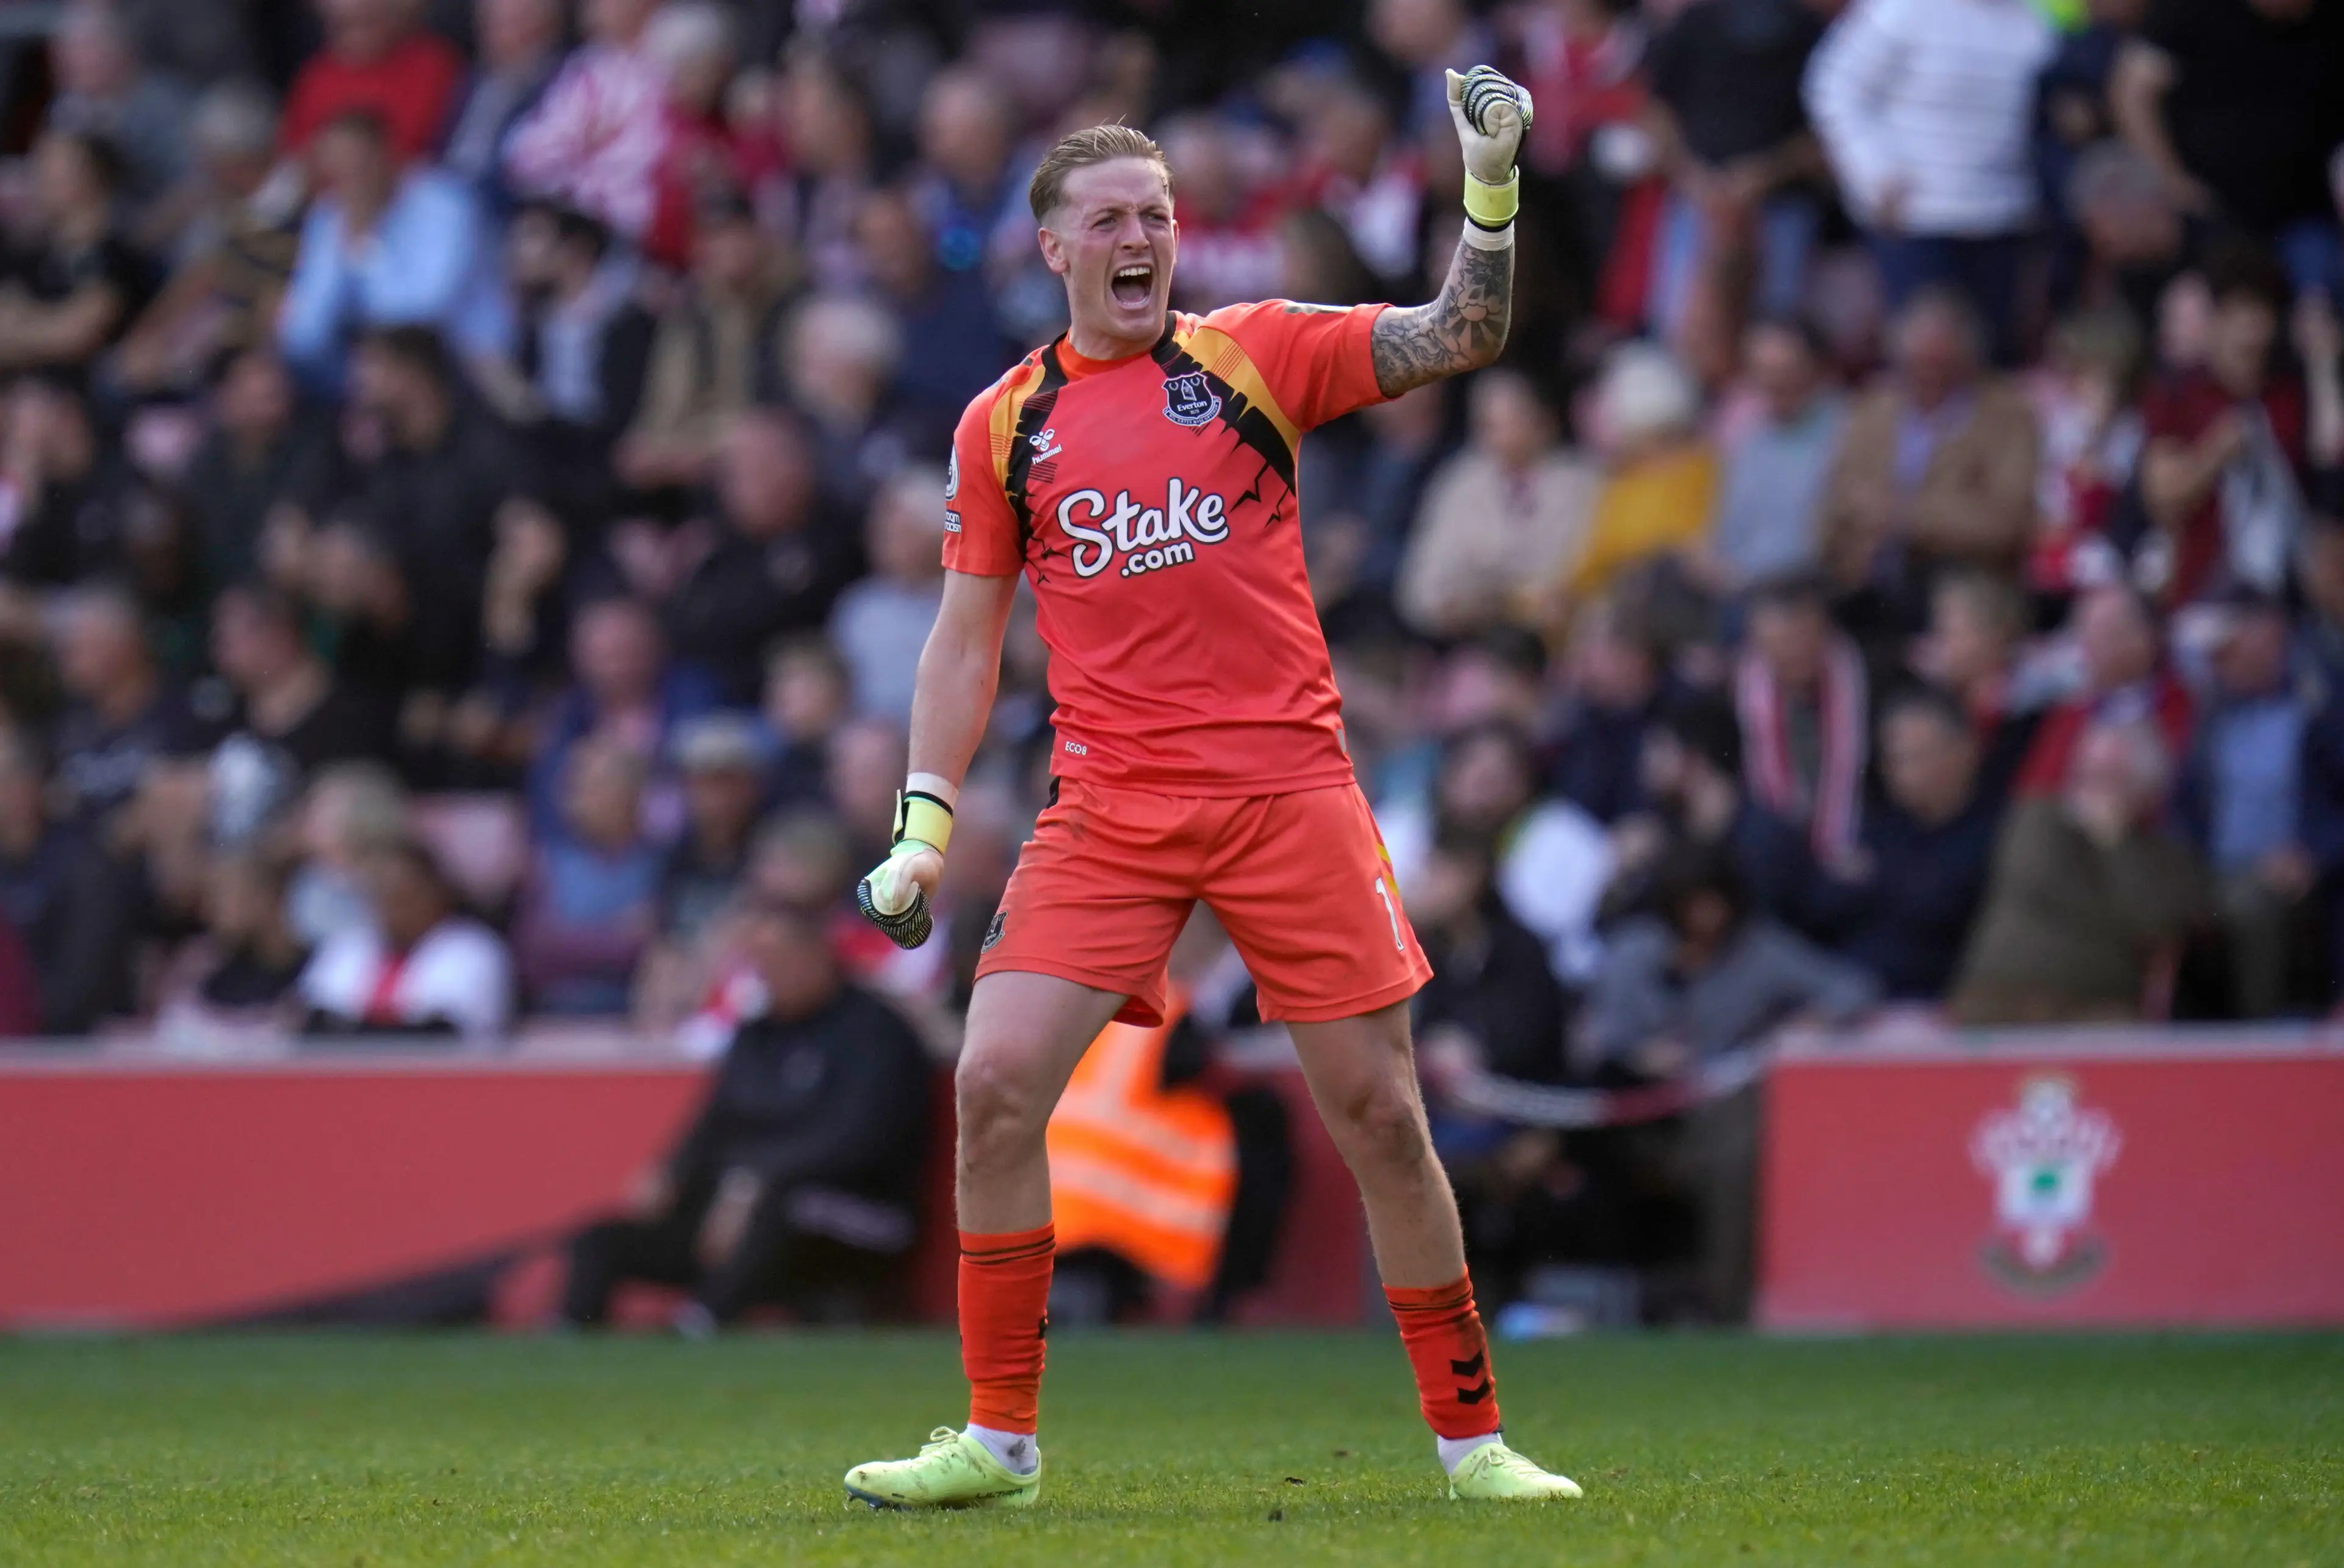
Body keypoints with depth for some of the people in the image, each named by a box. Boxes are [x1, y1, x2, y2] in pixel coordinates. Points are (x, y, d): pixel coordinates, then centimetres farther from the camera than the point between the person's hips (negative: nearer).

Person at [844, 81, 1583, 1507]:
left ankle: (1471, 1435, 12)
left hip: (1287, 787, -1)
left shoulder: (1259, 354, 4)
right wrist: (924, 821, 4)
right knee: (996, 1083, -11)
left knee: (1379, 1113, -1)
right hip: (1106, 808, 1)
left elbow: (1461, 339, -2)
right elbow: (967, 638, 12)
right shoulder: (1004, 425, 9)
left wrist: (1493, 190, -17)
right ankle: (1000, 1441, 1)